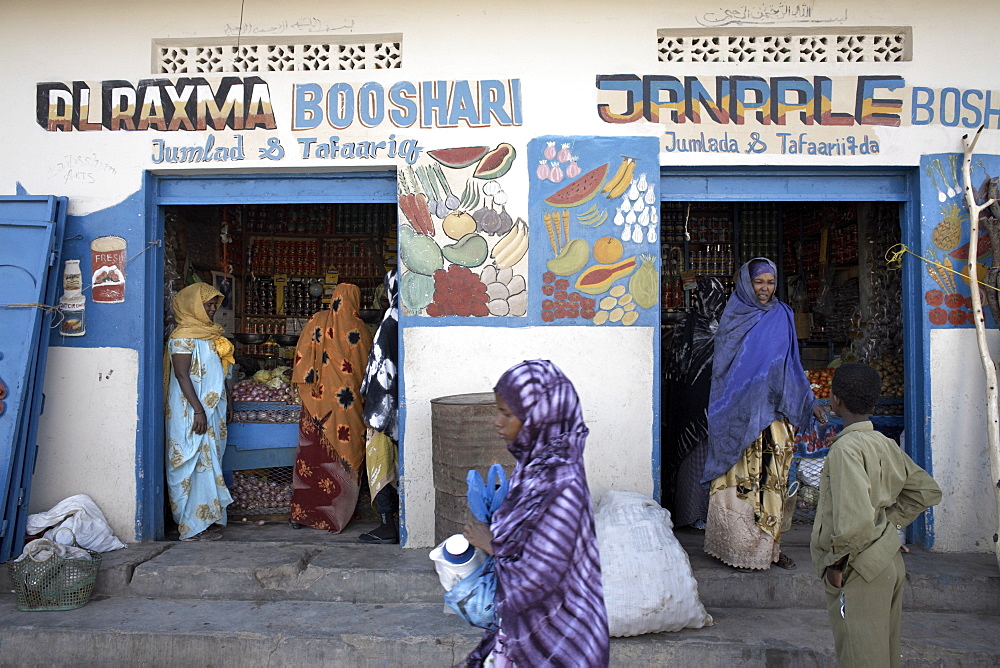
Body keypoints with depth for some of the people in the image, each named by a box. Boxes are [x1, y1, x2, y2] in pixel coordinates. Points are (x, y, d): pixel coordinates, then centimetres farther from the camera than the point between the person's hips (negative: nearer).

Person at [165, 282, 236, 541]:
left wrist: (224, 405, 19)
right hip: (192, 410, -9)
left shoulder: (208, 333, 16)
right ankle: (193, 527, 0)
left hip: (211, 408, 9)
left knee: (207, 462, 11)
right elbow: (182, 375, -18)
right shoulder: (184, 335, -11)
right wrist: (198, 410, -22)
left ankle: (204, 520, 18)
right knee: (195, 463, -6)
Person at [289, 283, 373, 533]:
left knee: (310, 455, 9)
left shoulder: (317, 322, 1)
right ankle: (335, 517, 11)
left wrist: (306, 389, 12)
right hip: (346, 403, -2)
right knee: (344, 455, 6)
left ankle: (300, 514, 15)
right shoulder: (358, 328, -5)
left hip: (317, 402, 2)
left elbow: (302, 359, 2)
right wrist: (363, 394, 14)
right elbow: (367, 366, 1)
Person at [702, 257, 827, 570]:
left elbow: (791, 367, 14)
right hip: (739, 416, -3)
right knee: (742, 480, -3)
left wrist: (809, 402, 8)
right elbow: (721, 368, -1)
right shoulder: (733, 318, 2)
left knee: (773, 480, 5)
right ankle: (742, 548, 4)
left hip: (774, 416, 3)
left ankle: (771, 546, 13)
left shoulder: (782, 316, 11)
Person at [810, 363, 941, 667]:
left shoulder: (845, 448, -21)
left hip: (859, 573, -9)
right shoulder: (886, 444, 5)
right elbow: (927, 491, 17)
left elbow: (855, 518, -31)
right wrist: (889, 522, 14)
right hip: (891, 563, 9)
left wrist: (837, 563, -17)